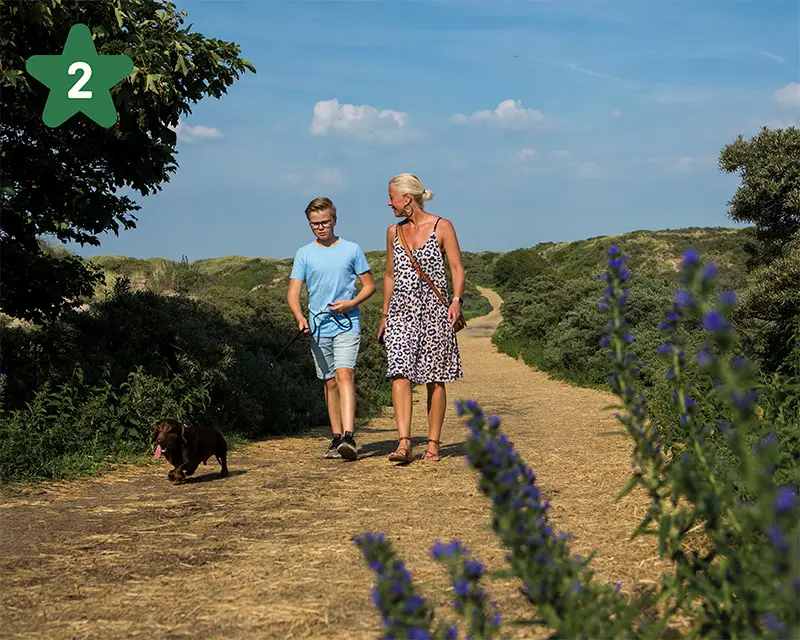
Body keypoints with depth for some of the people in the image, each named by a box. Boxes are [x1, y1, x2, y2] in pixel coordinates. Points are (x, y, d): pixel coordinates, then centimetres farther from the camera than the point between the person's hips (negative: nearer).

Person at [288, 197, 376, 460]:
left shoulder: (351, 249, 3)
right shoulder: (304, 254, 6)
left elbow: (369, 285, 9)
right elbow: (293, 293, 1)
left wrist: (351, 303, -9)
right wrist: (300, 318, -18)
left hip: (347, 324, -3)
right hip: (319, 327, 3)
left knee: (344, 374, -19)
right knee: (330, 382, 8)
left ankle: (349, 436, -27)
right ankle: (337, 438, 15)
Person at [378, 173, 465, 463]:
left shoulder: (442, 227, 0)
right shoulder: (394, 232, 13)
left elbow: (458, 269, -1)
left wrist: (456, 301, -17)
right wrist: (384, 315, 18)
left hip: (434, 309, -3)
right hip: (401, 310, 3)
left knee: (434, 379, 1)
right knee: (399, 374, -13)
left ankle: (433, 444, 11)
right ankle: (404, 443, -18)